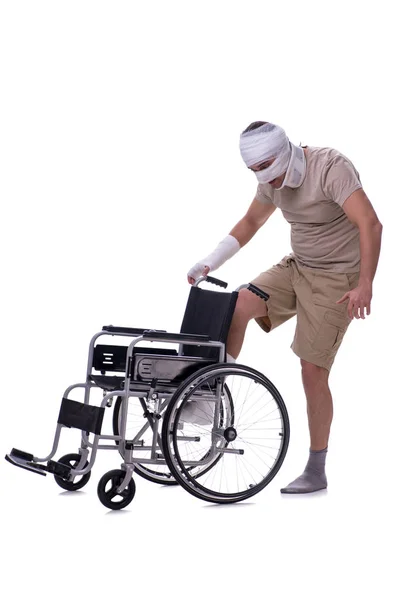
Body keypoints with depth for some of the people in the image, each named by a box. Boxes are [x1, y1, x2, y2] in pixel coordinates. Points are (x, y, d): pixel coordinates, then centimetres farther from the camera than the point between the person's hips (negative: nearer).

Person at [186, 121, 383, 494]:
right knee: (237, 304, -13)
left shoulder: (331, 168, -24)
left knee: (313, 371, -8)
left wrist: (364, 286, -39)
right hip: (297, 266, 7)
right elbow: (251, 222, 17)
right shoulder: (273, 180, 1)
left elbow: (370, 225, -32)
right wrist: (210, 262, 7)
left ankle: (316, 470, 4)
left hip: (336, 279, -7)